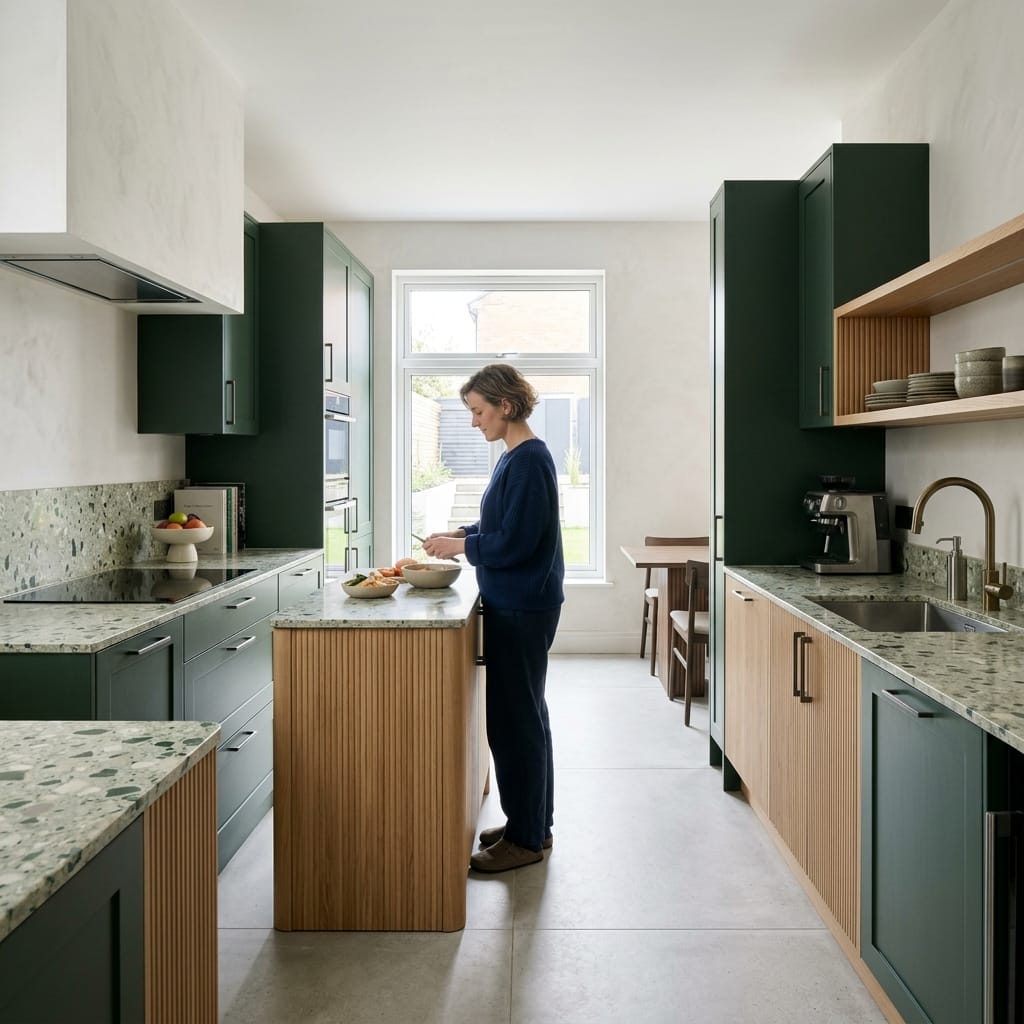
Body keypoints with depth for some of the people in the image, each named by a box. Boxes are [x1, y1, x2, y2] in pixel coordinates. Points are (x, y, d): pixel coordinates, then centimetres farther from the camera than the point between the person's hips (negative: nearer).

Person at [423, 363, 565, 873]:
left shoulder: (529, 460, -17)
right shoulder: (518, 457, 13)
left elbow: (515, 542, -21)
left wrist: (460, 546, -10)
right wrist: (461, 535, 9)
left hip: (522, 609, -10)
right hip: (517, 605, 10)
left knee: (515, 719, -2)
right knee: (524, 715, 16)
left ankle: (526, 838, 9)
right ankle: (533, 825, 28)